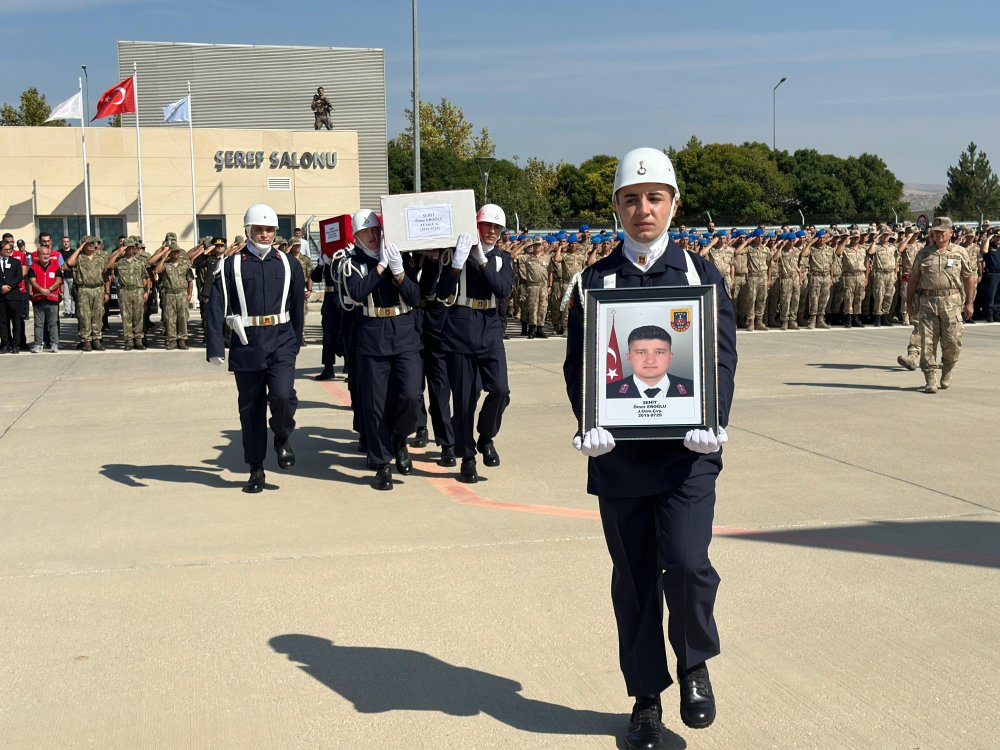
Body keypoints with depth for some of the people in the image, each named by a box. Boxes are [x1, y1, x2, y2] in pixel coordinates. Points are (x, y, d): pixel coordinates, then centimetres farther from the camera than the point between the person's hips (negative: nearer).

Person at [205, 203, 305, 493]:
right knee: (250, 409, 6)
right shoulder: (231, 265, 1)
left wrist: (295, 342, 17)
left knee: (282, 395, -20)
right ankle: (256, 470, 19)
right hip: (246, 345, 0)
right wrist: (215, 347, -14)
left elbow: (297, 306, 15)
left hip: (281, 343, 0)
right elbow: (216, 307, -5)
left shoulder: (288, 264, 7)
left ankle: (282, 438, 12)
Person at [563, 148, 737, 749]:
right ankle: (646, 698, 25)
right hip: (620, 454, 1)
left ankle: (695, 665, 16)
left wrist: (713, 421, -16)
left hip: (687, 451, -1)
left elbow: (723, 355, 1)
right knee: (634, 581, 8)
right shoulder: (595, 281, 7)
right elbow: (577, 363, 3)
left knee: (686, 563, -15)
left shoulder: (703, 274, 6)